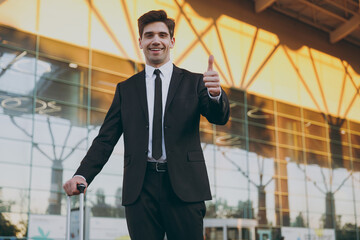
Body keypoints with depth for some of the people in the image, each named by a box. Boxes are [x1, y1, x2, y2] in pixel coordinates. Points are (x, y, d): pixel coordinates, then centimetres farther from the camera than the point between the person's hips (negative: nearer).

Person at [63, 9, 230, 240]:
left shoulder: (193, 82, 10)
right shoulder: (126, 89, 14)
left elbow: (220, 117, -5)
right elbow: (106, 139, 8)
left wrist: (216, 93, -29)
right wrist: (83, 174, -9)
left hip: (183, 186, -1)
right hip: (140, 188, 1)